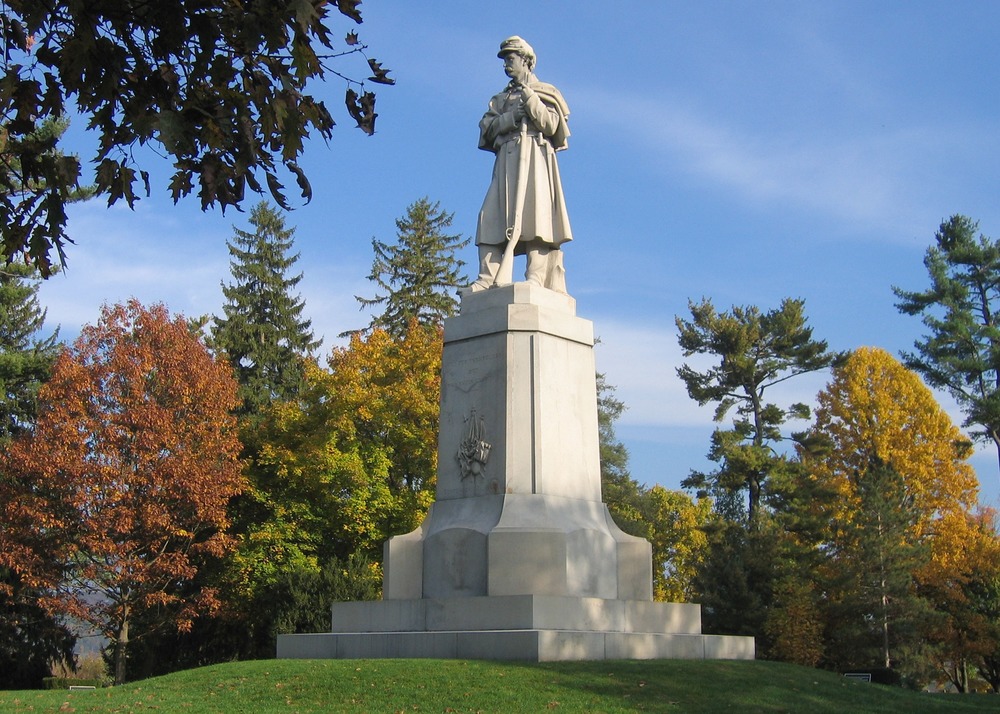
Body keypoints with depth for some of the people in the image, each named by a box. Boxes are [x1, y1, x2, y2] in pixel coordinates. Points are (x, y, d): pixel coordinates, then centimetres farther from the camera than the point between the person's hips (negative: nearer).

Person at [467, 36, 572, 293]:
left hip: (534, 157, -4)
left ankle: (536, 278, -25)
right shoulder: (500, 99, 28)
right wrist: (510, 117, -5)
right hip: (506, 160, 5)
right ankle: (489, 278, -18)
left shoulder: (545, 92, 16)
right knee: (494, 215, -11)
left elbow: (551, 125, 0)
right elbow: (486, 128, 12)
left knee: (534, 212, -18)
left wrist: (529, 99, -7)